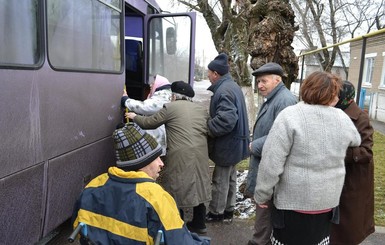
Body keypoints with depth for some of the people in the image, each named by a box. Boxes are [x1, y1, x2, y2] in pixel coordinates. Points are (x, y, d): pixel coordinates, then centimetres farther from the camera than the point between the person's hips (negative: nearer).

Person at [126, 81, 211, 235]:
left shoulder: (171, 107, 1)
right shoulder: (201, 110, 17)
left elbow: (149, 123, 8)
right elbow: (208, 132, 19)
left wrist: (135, 117, 24)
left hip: (181, 156, -6)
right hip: (201, 154, 6)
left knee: (177, 190, 7)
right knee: (198, 188, 17)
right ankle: (199, 224, 30)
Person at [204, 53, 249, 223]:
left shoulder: (224, 91, -23)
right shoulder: (232, 86, 11)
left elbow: (225, 120, -33)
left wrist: (206, 127, -20)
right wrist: (209, 124, 11)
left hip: (227, 143, -10)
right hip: (233, 142, 10)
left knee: (220, 180, 4)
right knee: (230, 178, 19)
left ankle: (216, 212, 20)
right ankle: (228, 210, 33)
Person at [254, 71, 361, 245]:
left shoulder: (290, 115, -19)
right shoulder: (343, 118, -3)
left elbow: (271, 162, -21)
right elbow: (356, 142, 19)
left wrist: (262, 194, -9)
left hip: (294, 200, -4)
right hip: (328, 200, 5)